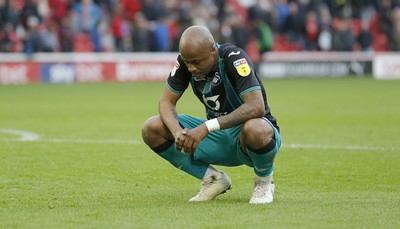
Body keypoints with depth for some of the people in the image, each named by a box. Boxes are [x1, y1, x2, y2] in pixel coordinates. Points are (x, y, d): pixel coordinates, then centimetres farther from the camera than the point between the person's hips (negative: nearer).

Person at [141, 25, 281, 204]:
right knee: (151, 129, -11)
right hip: (216, 135, 5)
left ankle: (264, 182, -7)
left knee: (255, 129, -43)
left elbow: (257, 107, -37)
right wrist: (177, 131, -28)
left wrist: (207, 127, -42)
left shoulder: (234, 58, -25)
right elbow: (166, 102, -5)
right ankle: (213, 179, 3)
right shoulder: (186, 60, -9)